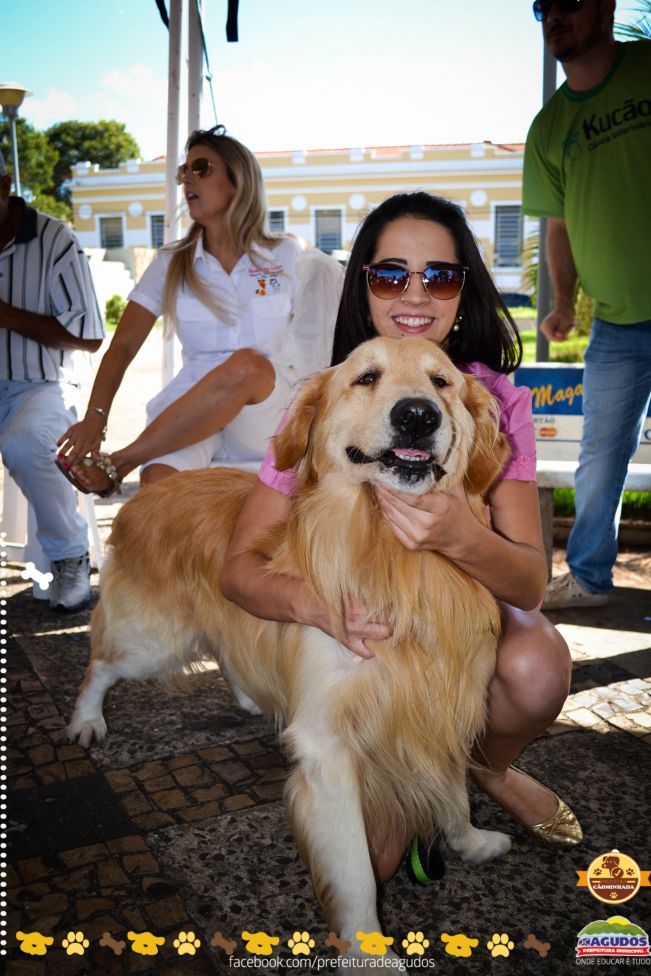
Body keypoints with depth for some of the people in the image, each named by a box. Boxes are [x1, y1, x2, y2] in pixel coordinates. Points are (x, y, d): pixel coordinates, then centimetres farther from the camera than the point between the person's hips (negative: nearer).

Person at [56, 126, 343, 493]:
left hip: (269, 413, 0)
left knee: (248, 365, -36)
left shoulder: (288, 258, 8)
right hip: (191, 415, 0)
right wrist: (95, 417, -13)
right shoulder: (171, 265, 10)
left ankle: (115, 465, -23)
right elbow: (123, 346, 1)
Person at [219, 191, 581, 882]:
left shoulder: (497, 401, -13)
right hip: (359, 626, -1)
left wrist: (461, 538, -42)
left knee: (538, 666, -31)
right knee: (368, 860, -13)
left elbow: (531, 582, -20)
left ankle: (488, 766, 5)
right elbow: (239, 566, -15)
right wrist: (311, 602, -37)